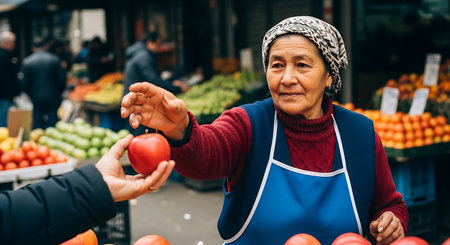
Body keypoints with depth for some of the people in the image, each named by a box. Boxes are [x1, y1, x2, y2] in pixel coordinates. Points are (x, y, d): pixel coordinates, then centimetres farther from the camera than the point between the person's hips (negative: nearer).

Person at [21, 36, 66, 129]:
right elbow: (62, 80, -4)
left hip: (36, 100, 1)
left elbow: (25, 83, -2)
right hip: (53, 98, -1)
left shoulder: (27, 62, -4)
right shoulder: (55, 59, -5)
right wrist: (59, 94, 12)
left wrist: (31, 95, 14)